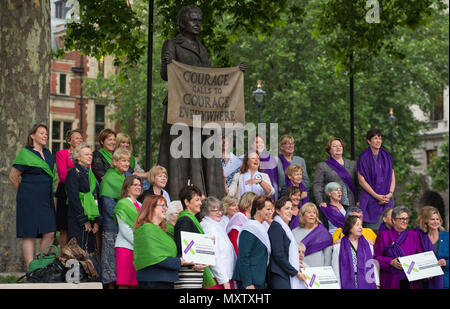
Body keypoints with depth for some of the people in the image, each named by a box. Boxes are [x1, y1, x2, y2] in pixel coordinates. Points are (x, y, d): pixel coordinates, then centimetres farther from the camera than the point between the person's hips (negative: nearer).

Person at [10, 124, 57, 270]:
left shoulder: (47, 153, 16)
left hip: (46, 201, 7)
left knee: (50, 233, 0)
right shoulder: (25, 154, -4)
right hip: (30, 202, -7)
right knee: (29, 235, -5)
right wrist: (25, 194, 6)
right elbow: (13, 176, -2)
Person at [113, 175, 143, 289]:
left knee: (135, 282, 1)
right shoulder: (122, 204, -2)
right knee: (124, 283, -9)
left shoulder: (140, 206, 19)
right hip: (125, 247, -6)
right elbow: (125, 230, -10)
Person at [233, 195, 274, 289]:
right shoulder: (250, 229, -13)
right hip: (251, 281, -9)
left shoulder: (261, 228, 16)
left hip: (259, 280, 9)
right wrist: (247, 284, -22)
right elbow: (243, 258, -18)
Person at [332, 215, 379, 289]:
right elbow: (335, 269, 3)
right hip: (348, 285, -2)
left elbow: (373, 265, 13)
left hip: (367, 285, 2)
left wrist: (377, 284, 8)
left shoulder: (368, 244, 11)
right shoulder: (339, 246, 4)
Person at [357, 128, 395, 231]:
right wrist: (376, 196, -13)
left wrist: (390, 193, -6)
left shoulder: (386, 157, 13)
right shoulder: (363, 157, -1)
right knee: (372, 230, -8)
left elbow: (393, 178, 12)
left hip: (387, 199, 4)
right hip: (371, 199, -4)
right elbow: (361, 180, -7)